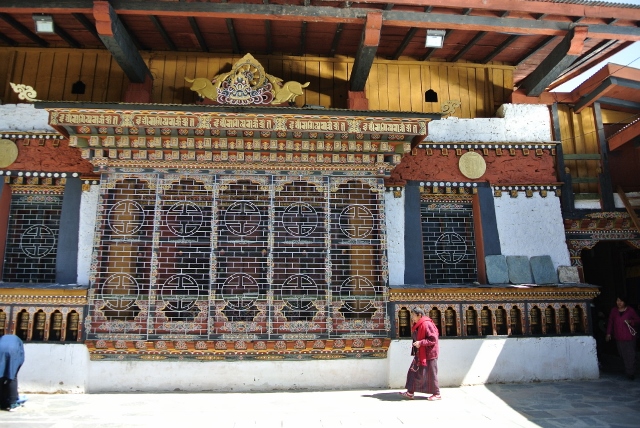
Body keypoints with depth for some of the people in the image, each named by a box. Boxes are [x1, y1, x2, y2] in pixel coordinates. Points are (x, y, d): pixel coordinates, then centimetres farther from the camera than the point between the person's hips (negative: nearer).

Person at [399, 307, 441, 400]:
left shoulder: (426, 324, -19)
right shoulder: (417, 325, 11)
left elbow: (433, 339, -23)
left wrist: (421, 343, -26)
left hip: (429, 353, -10)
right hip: (420, 354, 10)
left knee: (430, 374, 2)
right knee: (413, 372, 8)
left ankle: (437, 394, 17)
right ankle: (410, 392, 14)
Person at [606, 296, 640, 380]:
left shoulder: (630, 310, -3)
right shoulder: (614, 311, 4)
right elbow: (610, 322, 7)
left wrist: (631, 322, -17)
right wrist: (609, 333, 3)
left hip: (629, 337, -2)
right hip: (619, 338, 2)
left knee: (630, 356, -3)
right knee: (623, 356, 6)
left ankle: (631, 373, 6)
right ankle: (628, 371, 21)